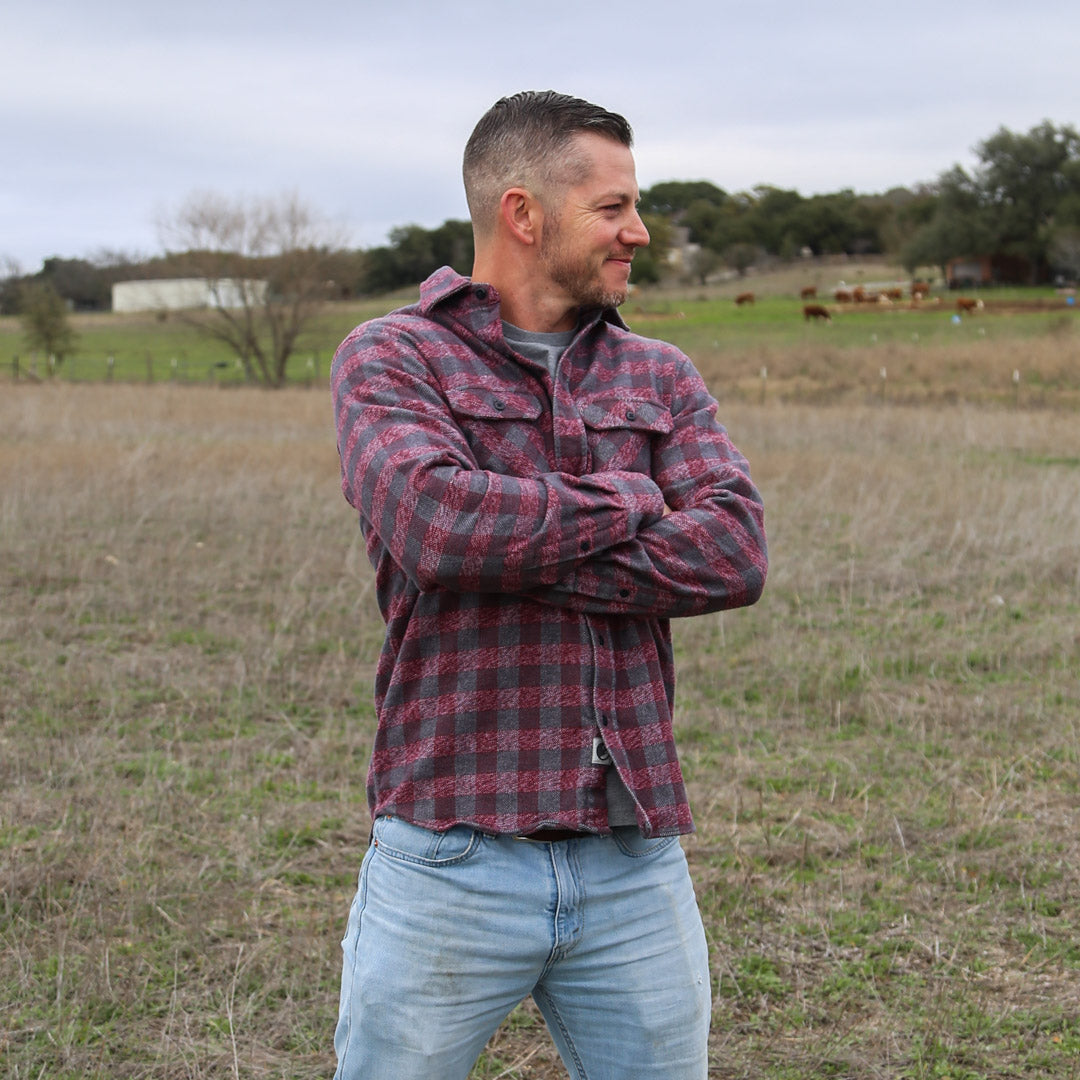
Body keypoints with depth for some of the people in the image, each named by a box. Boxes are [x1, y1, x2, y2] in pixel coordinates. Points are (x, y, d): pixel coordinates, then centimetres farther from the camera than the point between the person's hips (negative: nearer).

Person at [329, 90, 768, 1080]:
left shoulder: (661, 380, 11)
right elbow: (433, 521, -20)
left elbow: (734, 553, -6)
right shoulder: (390, 359, 0)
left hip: (636, 863, 4)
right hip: (453, 857, -4)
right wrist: (626, 506, -7)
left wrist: (515, 552, -13)